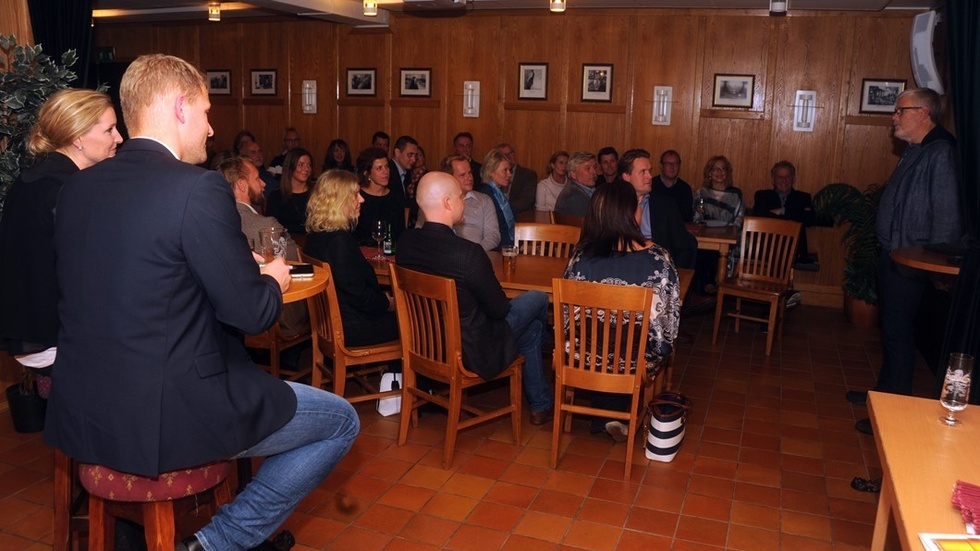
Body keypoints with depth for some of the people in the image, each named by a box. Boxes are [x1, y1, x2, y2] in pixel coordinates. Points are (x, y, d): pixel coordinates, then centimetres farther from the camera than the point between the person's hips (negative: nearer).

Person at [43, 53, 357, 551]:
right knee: (342, 422, 9)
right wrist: (273, 280, 6)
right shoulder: (198, 189, -18)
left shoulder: (78, 187, 5)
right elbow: (251, 313, -17)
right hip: (168, 417, -8)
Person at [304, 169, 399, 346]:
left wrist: (382, 298, 9)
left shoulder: (316, 235, 5)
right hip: (352, 328, -9)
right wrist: (388, 303, -5)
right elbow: (358, 295, -22)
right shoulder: (339, 240, -24)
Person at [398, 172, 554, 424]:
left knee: (532, 324, 27)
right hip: (470, 352, -7)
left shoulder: (405, 242, -9)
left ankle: (540, 403, 43)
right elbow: (499, 309, -19)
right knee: (538, 299, 16)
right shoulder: (468, 253, -32)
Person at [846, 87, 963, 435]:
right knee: (890, 328, 19)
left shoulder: (941, 154, -18)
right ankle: (884, 392, 33)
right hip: (892, 256, 10)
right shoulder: (916, 152, 13)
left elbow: (948, 218, -22)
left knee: (898, 334, -2)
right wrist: (887, 253, 15)